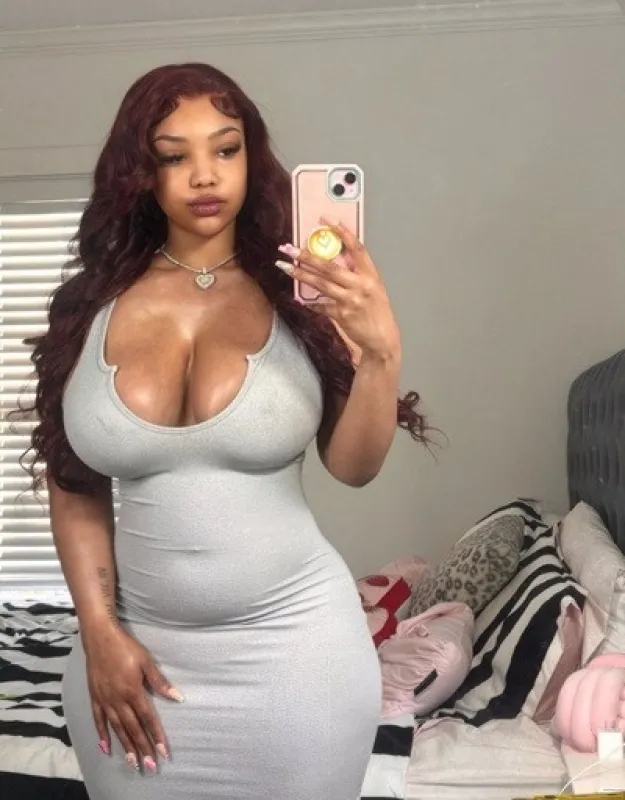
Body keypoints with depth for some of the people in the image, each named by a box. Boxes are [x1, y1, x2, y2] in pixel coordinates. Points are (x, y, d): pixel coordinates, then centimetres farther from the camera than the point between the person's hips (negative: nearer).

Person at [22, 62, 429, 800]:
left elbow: (354, 465, -9)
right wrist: (99, 630, -3)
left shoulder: (298, 293, -6)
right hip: (140, 645, 2)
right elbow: (73, 485, 3)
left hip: (293, 647, -1)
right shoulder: (91, 306, -2)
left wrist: (382, 350, -25)